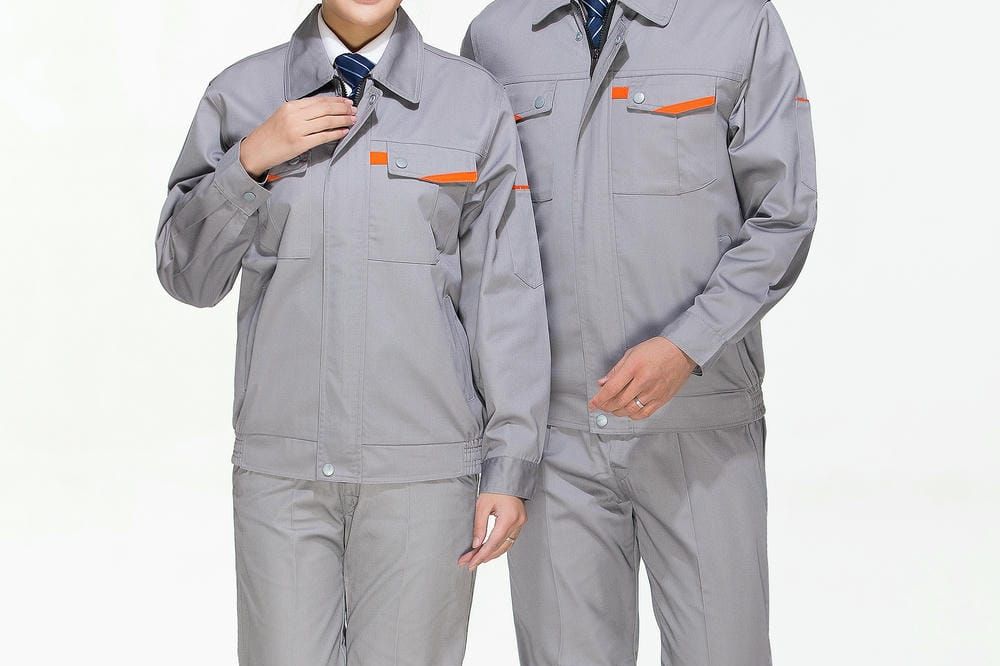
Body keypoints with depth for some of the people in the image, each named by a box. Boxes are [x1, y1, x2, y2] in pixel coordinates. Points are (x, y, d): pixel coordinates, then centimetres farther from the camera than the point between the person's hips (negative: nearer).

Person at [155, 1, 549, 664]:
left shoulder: (474, 100, 2)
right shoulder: (241, 94, 5)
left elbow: (506, 293, 0)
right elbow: (187, 275, 6)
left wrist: (510, 466, -2)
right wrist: (250, 160, -9)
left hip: (425, 465, -1)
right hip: (281, 463, 1)